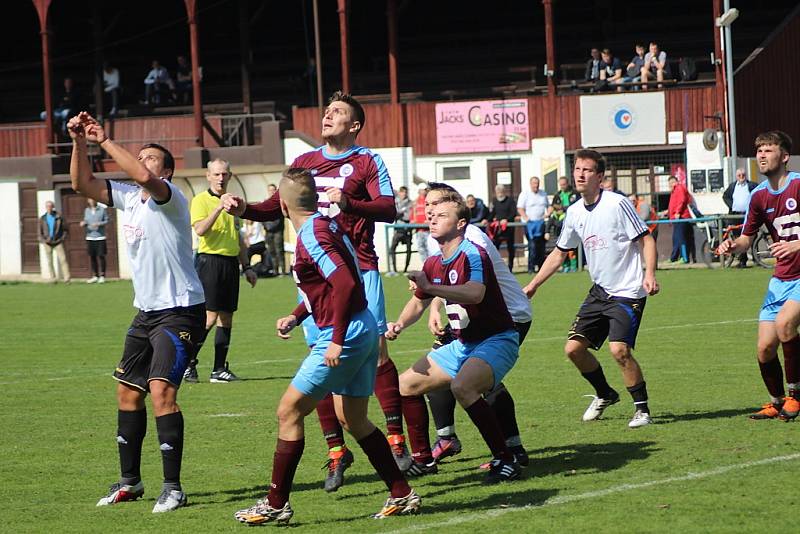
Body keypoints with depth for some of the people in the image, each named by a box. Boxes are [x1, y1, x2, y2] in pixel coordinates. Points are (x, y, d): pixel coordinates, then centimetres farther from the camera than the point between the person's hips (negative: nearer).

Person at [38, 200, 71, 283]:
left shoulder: (59, 217, 1)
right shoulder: (42, 219, 6)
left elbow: (64, 229, 6)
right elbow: (40, 232, 10)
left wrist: (62, 238, -4)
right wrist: (43, 241, -3)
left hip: (58, 242, -2)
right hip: (47, 243, 2)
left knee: (63, 259, -9)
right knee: (49, 262, 3)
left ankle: (67, 278, -10)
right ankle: (52, 278, 9)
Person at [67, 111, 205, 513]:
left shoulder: (169, 197, -14)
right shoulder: (128, 197, 9)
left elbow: (142, 176, -33)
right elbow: (82, 184, 9)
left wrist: (104, 140, -25)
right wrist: (79, 142, -5)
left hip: (180, 311, -9)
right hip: (146, 311, 9)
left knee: (161, 390, -20)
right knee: (127, 390, 12)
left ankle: (172, 487, -17)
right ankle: (129, 481, 23)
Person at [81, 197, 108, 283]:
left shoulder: (102, 209, 1)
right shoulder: (87, 210, 13)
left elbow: (106, 220, 1)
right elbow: (86, 221, 17)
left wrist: (99, 224, -15)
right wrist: (83, 223, -4)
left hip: (100, 237, -4)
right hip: (90, 237, 4)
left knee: (101, 256, -6)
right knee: (92, 257, 5)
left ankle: (102, 276, 0)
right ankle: (94, 276, 13)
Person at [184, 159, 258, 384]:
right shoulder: (201, 200, -3)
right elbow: (200, 229, -19)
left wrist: (247, 267, 21)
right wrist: (219, 207, -25)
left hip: (231, 262, 7)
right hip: (210, 261, -7)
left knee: (226, 316, 5)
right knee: (210, 316, -12)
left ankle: (219, 369, 9)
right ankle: (187, 364, -3)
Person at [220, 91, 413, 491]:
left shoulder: (367, 161, 2)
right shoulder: (304, 162, 16)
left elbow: (389, 209, -12)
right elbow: (276, 207, 18)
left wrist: (348, 203, -28)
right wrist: (243, 209, -2)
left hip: (358, 269, -4)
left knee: (376, 352, -9)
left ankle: (396, 439, -1)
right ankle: (336, 451, 5)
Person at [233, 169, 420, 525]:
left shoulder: (312, 235, -16)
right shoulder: (325, 225, 13)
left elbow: (345, 283, -27)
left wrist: (337, 340, -25)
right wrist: (295, 317, 16)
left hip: (346, 336, -10)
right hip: (364, 331, 10)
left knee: (289, 412, -2)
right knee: (352, 418, 18)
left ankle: (276, 505, 2)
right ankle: (402, 495, 20)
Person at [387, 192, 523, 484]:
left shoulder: (472, 254, -19)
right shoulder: (433, 264, 8)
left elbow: (476, 293, -38)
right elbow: (418, 303, 23)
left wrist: (430, 287, -46)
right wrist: (400, 324, 2)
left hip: (495, 340, -9)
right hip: (462, 345, 9)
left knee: (462, 385, -36)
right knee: (407, 384, 10)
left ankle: (506, 460, -28)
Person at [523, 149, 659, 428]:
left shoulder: (617, 204, -13)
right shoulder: (575, 212, 7)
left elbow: (646, 239, -11)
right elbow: (559, 253, 19)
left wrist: (649, 274, -25)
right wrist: (533, 285, 18)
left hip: (628, 292, -7)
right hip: (600, 291, 7)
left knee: (619, 349, -21)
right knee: (574, 348, 3)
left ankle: (642, 409, -4)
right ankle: (605, 395, 28)